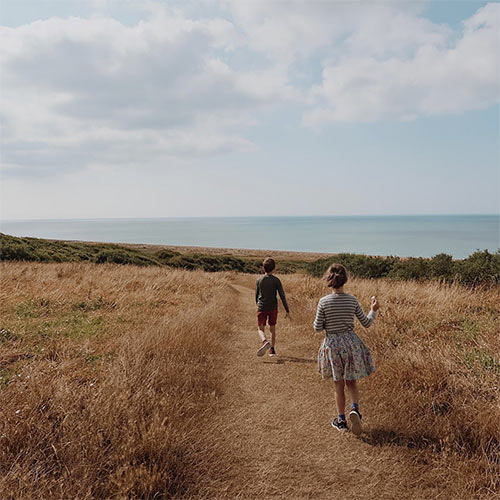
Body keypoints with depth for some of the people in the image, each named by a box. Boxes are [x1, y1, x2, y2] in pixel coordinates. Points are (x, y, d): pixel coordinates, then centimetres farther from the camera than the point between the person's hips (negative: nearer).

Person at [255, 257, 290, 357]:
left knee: (261, 329, 5)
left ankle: (265, 342, -24)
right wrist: (287, 311, -3)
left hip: (261, 308, 0)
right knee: (272, 329, 14)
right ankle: (272, 350, 17)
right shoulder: (276, 280, -6)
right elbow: (282, 296, -7)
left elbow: (256, 295, 9)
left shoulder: (259, 280, -1)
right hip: (273, 308, 0)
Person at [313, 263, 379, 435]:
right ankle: (354, 409, -5)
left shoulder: (324, 302, -13)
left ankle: (341, 420, 22)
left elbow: (318, 328, -8)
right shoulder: (352, 300, -7)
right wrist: (373, 310, 19)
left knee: (339, 385, 13)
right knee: (351, 382, 18)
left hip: (332, 344, -1)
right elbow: (366, 323, 2)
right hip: (351, 342, 1)